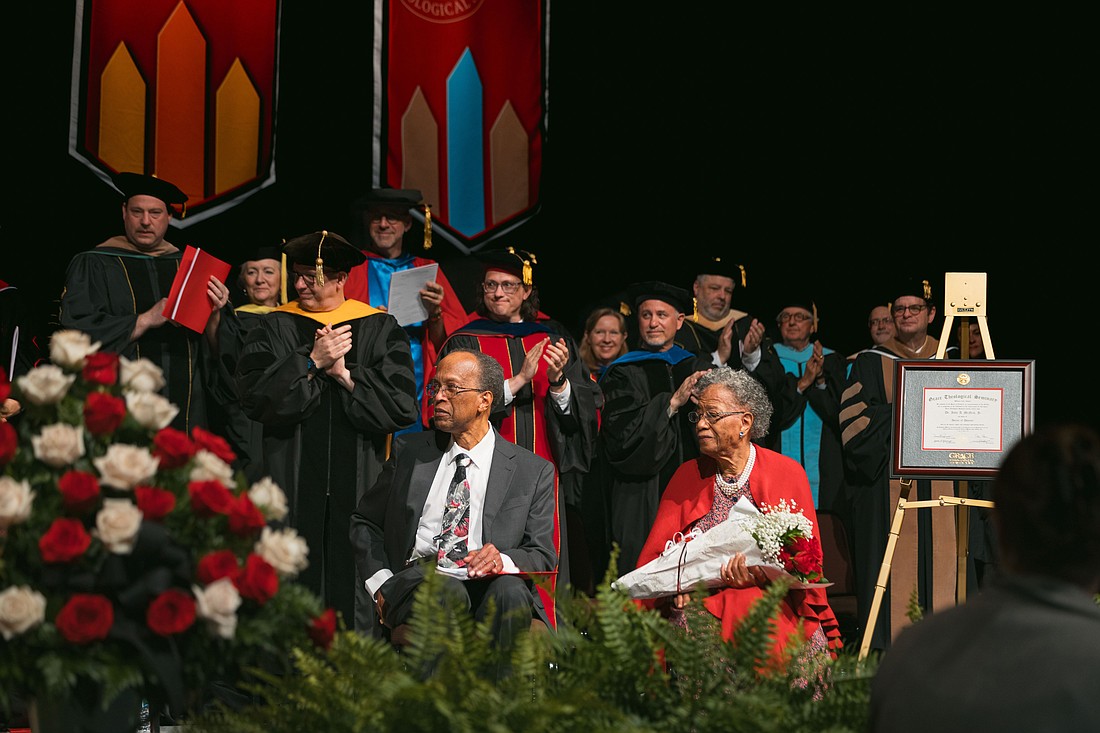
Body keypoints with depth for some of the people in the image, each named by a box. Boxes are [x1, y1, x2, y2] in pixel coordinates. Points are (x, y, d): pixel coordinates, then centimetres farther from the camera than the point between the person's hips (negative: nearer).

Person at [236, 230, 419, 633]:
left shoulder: (381, 329, 7)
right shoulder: (273, 327, 9)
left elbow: (403, 406, -2)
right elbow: (254, 396, -5)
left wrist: (346, 376, -9)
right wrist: (312, 362, -11)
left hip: (358, 485, 0)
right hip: (292, 485, 1)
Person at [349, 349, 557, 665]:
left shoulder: (533, 471, 11)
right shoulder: (408, 451, 17)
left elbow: (543, 555, 6)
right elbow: (365, 521, 21)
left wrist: (503, 560, -17)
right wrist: (379, 582, 3)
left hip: (487, 585, 0)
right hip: (416, 577, 0)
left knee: (510, 591, -35)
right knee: (447, 593, -35)